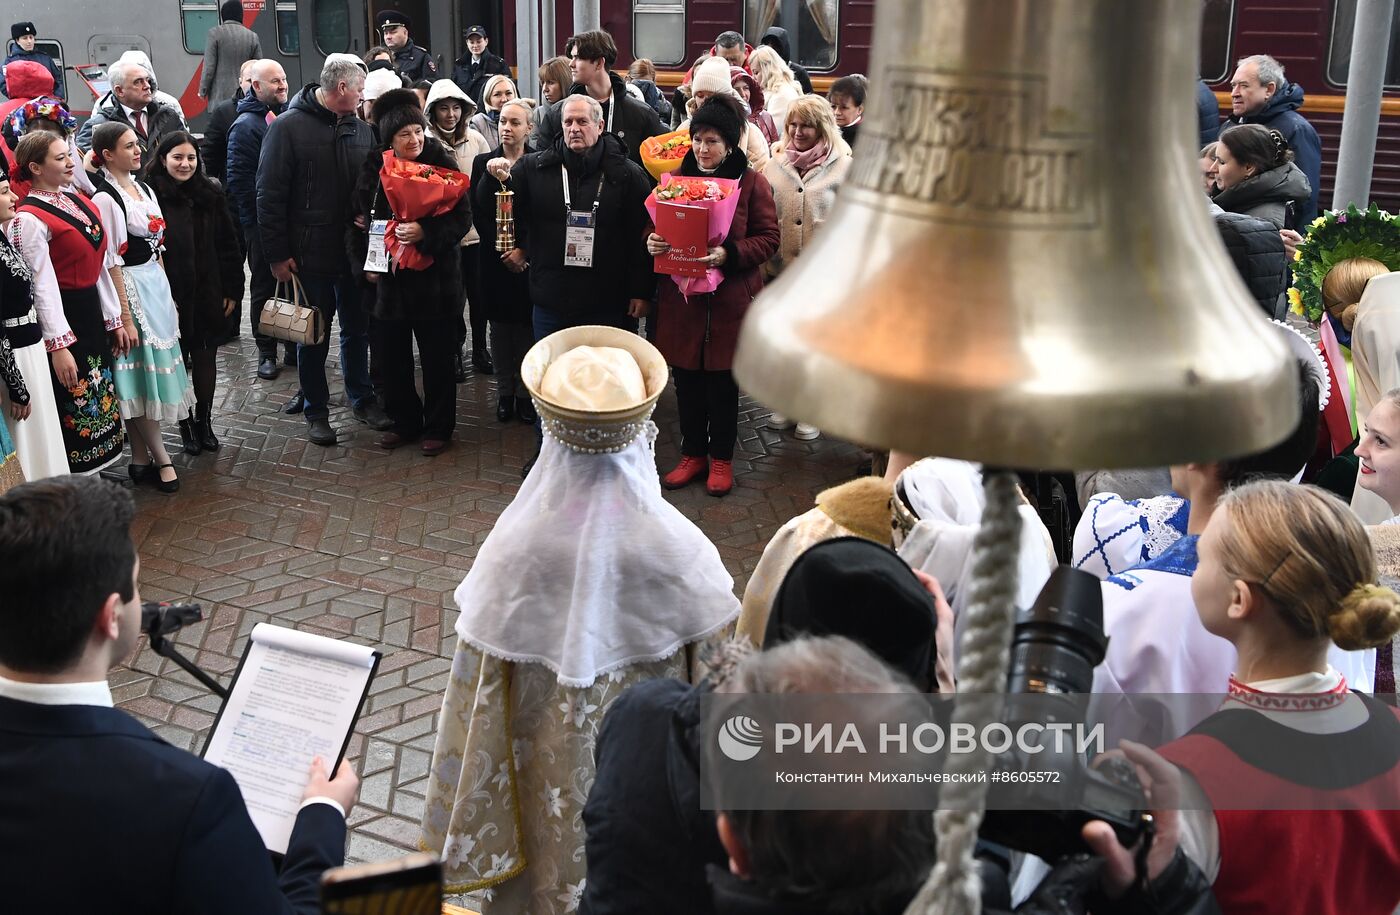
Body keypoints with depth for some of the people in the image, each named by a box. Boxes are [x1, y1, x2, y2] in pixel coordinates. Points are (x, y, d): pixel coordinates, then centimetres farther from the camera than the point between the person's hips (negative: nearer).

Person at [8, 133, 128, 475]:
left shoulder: (79, 202, 8)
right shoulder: (29, 219, -16)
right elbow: (43, 286, -19)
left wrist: (115, 319, 11)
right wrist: (58, 346, -21)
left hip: (92, 313, 8)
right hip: (62, 317, -8)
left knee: (98, 394, 16)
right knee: (76, 400, 1)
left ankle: (93, 473, 30)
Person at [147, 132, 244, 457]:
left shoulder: (210, 195, 5)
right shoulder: (151, 195, -10)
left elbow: (227, 244, 8)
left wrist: (232, 289, 5)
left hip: (208, 293, 4)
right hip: (171, 295, -4)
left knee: (206, 356, 10)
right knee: (178, 359, 6)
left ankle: (204, 422, 23)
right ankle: (186, 424, 20)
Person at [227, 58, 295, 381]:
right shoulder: (246, 124, -10)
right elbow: (239, 179, -14)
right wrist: (250, 221, -17)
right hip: (262, 222, -6)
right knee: (264, 287, 5)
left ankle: (295, 345, 24)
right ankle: (267, 352, 13)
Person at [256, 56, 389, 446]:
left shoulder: (361, 129, 7)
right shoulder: (288, 127, -8)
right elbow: (270, 195, -10)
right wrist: (277, 254, -13)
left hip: (356, 251, 5)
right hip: (309, 254, -4)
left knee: (357, 329, 15)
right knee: (313, 336, 8)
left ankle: (362, 398, 31)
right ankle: (316, 410, 20)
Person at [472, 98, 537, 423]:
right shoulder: (483, 162, 6)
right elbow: (478, 212, -1)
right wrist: (496, 212, -16)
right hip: (494, 258, 2)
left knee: (527, 324, 0)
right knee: (500, 324, 7)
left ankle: (525, 392, 11)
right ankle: (505, 392, 16)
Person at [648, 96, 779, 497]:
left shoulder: (751, 182, -3)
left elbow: (768, 238, -6)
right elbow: (656, 228, 13)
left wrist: (729, 254, -22)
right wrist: (652, 243, -11)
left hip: (729, 301, -3)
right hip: (681, 298, 3)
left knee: (723, 383, 7)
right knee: (686, 381, 10)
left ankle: (721, 459, 23)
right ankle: (693, 455, 26)